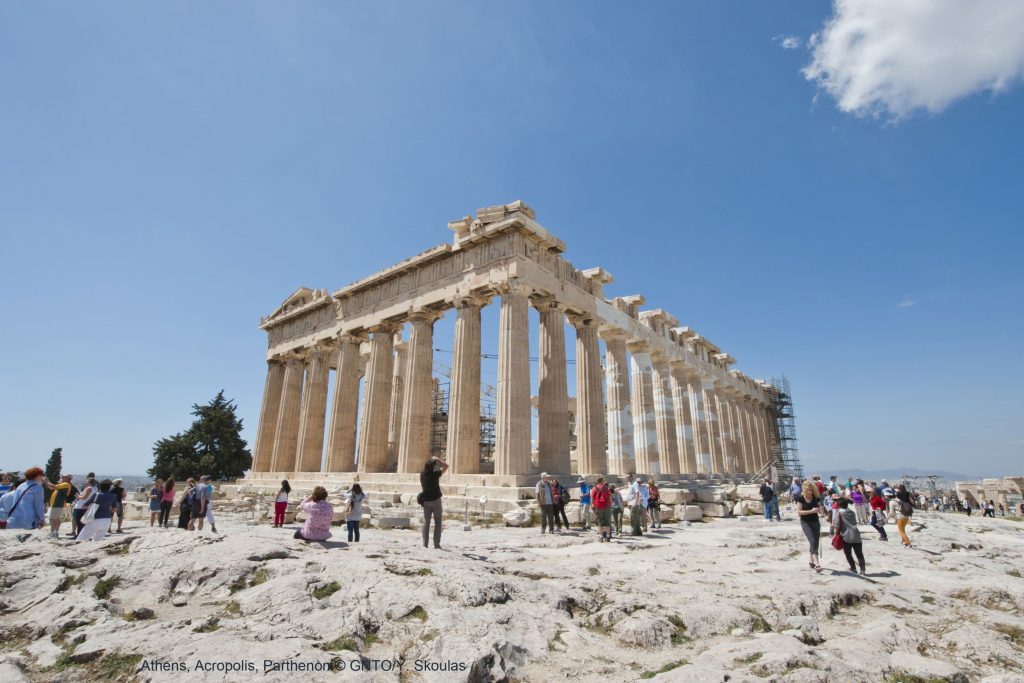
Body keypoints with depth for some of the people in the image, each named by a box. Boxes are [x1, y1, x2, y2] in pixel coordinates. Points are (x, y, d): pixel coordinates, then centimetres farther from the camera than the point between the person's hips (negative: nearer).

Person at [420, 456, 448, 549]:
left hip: (425, 500, 5)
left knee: (426, 522, 9)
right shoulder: (435, 474, -18)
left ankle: (424, 543, 7)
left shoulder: (422, 474, -3)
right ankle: (436, 544, 2)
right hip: (435, 500, -4)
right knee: (437, 523, 4)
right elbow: (446, 466, -11)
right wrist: (437, 459, -7)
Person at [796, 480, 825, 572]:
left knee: (816, 542, 7)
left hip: (815, 522, 4)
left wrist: (822, 510, -18)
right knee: (812, 541, -17)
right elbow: (798, 512, -13)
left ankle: (812, 562, 24)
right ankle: (816, 563, -24)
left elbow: (821, 512, 5)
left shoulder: (816, 498, 0)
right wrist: (811, 511, -22)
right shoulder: (801, 498, -10)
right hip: (805, 523, -4)